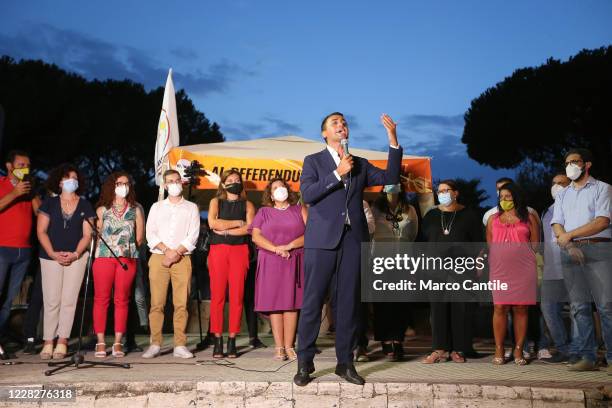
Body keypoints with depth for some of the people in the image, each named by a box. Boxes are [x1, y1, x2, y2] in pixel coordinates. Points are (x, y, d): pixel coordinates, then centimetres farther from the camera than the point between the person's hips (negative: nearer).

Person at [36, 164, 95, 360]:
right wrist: (53, 254, -9)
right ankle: (48, 342, 4)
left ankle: (62, 342, 3)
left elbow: (87, 235, 4)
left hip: (76, 257, 0)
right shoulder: (49, 203, 7)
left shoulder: (85, 205, 8)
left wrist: (75, 254, -10)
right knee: (51, 300, -2)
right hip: (51, 257, 0)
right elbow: (41, 231, 3)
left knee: (69, 300, -2)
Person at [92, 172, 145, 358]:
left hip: (127, 258, 1)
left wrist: (129, 247, 9)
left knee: (122, 300, 2)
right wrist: (105, 247, 1)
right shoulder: (102, 209, 10)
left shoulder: (135, 210, 12)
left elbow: (140, 238, 13)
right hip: (104, 257, 0)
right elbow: (95, 234, 7)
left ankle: (118, 342, 6)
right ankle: (100, 342, 4)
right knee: (101, 299, -2)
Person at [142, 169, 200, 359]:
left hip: (182, 258, -1)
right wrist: (166, 251, -8)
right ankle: (155, 344, 1)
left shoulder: (191, 208, 13)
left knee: (181, 303, -5)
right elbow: (150, 234, 6)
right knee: (156, 303, -4)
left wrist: (176, 252, -10)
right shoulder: (156, 207, 17)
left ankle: (180, 345, -2)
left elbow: (193, 236, 2)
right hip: (158, 258, 1)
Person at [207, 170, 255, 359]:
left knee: (237, 297, -4)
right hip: (218, 251, 0)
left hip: (239, 251, 0)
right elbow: (213, 223, -3)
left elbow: (249, 228, -2)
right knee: (217, 296, -5)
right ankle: (217, 341, 0)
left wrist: (225, 230, -5)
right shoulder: (216, 202, 15)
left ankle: (232, 341, 1)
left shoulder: (247, 205, 14)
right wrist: (237, 223, -1)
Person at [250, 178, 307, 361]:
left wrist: (289, 246, -11)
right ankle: (279, 347, -1)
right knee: (274, 303, -4)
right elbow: (256, 236, 2)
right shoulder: (264, 212, 15)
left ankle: (289, 346, -1)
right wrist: (276, 249, -11)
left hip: (294, 262, 0)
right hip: (270, 263, 0)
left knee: (291, 303, -4)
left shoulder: (299, 210, 14)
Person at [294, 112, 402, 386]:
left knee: (349, 303, 5)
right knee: (312, 302, -2)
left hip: (353, 240, 3)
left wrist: (393, 140, 2)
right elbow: (307, 193, -5)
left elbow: (390, 177, 7)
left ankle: (345, 362, 14)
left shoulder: (360, 165, 19)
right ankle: (305, 363, 7)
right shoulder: (313, 161, 9)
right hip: (322, 240, -3)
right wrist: (338, 174, -10)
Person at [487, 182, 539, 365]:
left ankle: (518, 351, 6)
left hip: (523, 269, -1)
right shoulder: (493, 218, 15)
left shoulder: (529, 218, 10)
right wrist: (482, 263, 6)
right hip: (499, 269, 1)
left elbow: (535, 244, 9)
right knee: (499, 307, -4)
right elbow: (488, 245, 14)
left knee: (520, 308, -1)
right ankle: (499, 351, 3)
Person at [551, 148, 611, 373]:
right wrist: (568, 244, -9)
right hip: (570, 252, 4)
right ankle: (587, 357, 5)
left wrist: (569, 235, -8)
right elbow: (557, 226, 11)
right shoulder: (562, 194, 21)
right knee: (579, 306, 2)